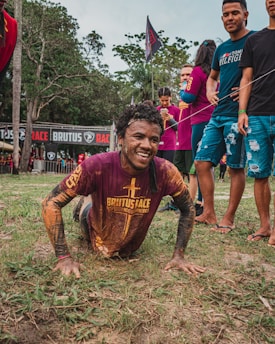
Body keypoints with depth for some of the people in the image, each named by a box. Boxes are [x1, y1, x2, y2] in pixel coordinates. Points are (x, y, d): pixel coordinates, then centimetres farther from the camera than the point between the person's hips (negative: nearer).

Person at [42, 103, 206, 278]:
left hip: (132, 248, 2)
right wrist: (64, 257, -32)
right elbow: (51, 203, -28)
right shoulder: (97, 166, -37)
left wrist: (179, 256, -15)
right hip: (97, 242, -2)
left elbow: (188, 208, -12)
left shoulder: (166, 172, -31)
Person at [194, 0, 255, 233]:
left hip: (238, 115, -7)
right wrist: (210, 91, 12)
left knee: (236, 168, -1)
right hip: (218, 114, 7)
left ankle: (229, 218, 10)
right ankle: (209, 213, 13)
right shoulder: (221, 49, 19)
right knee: (202, 162, 3)